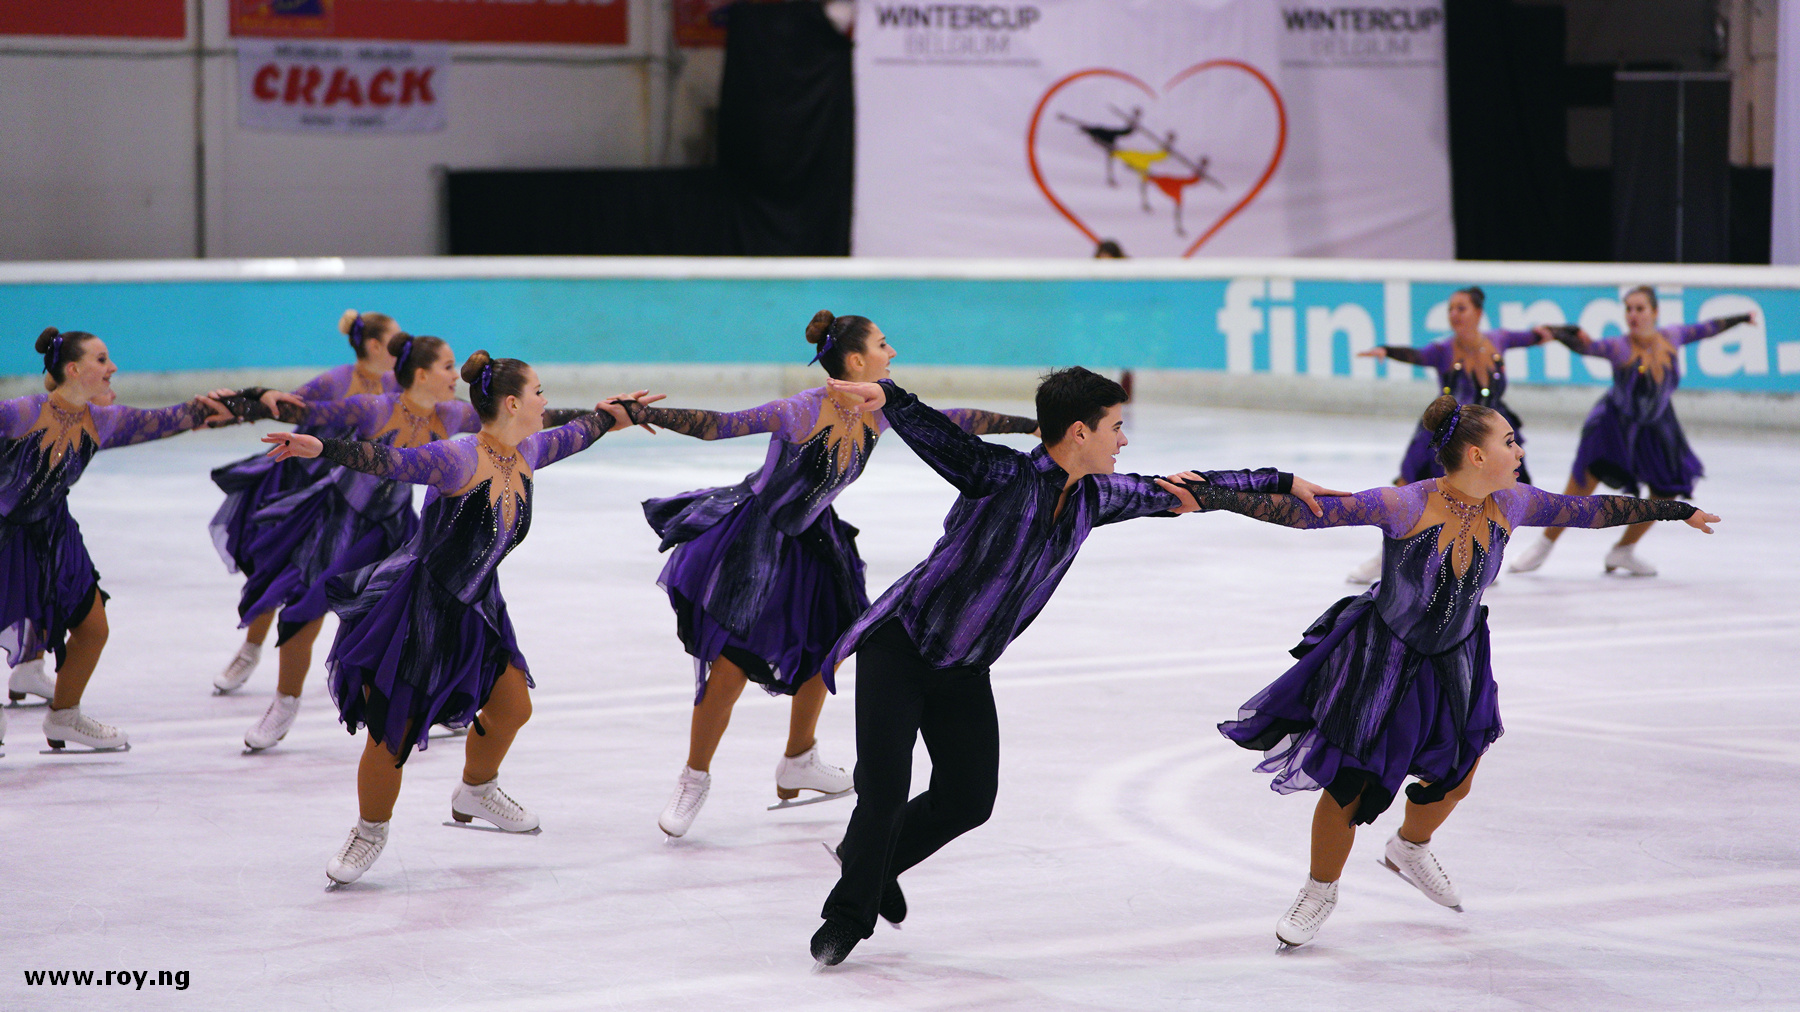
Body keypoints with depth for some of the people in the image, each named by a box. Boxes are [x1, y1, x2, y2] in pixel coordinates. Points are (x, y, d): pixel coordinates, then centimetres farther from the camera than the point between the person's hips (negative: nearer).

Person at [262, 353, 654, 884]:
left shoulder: (526, 453, -2)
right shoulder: (460, 459, -26)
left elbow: (574, 435, 18)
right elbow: (390, 460, -37)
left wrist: (616, 413, 35)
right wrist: (323, 448, -52)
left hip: (474, 606, 8)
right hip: (417, 601, -8)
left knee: (512, 705, 17)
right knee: (392, 731, -5)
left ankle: (476, 791, 45)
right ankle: (370, 832, 19)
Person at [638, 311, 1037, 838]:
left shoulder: (878, 410, -9)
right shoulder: (801, 412, -29)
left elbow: (951, 420, 2)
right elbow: (719, 425, -32)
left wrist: (1031, 426, 7)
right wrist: (644, 414, -43)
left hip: (808, 538, 8)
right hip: (751, 536, -8)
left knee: (825, 648, 20)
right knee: (728, 671, -9)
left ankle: (798, 763, 43)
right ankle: (694, 780, 12)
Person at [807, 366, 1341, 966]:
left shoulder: (1094, 498, -1)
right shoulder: (1003, 476, -23)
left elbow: (1176, 492, 11)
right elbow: (935, 433, -38)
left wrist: (1283, 484, 17)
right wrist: (887, 396, -61)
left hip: (964, 671, 7)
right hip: (900, 646, -7)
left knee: (968, 800, 6)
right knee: (884, 788, -12)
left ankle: (876, 861, 33)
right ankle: (849, 912, 10)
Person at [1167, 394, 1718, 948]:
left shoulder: (1509, 505, -14)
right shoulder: (1405, 507, -31)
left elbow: (1591, 509, 0)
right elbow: (1306, 511, -35)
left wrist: (1674, 511, 9)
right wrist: (1214, 497, -43)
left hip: (1454, 659, 5)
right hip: (1383, 654, -5)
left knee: (1453, 778, 16)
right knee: (1348, 784, 2)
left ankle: (1409, 850, 50)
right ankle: (1319, 892, 28)